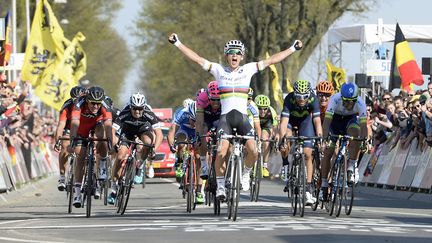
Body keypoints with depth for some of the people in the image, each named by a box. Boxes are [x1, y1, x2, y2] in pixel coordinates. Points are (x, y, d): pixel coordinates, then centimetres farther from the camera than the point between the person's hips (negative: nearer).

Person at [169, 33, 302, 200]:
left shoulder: (248, 70, 9)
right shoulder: (219, 70, 6)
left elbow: (271, 60, 10)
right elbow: (197, 59, 3)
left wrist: (293, 48, 9)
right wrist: (177, 43, -2)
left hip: (242, 117, 1)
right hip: (225, 116, -1)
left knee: (253, 151, -18)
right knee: (221, 152, -19)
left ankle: (246, 173, 13)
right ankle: (220, 185, -2)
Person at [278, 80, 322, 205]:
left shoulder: (313, 99, -32)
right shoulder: (289, 99, -35)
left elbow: (317, 121, -33)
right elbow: (284, 122, -40)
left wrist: (320, 138, -46)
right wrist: (282, 140, -51)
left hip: (305, 120, 1)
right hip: (290, 119, -1)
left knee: (307, 154, -9)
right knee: (287, 136, -34)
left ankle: (308, 189, -5)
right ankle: (286, 165, -9)